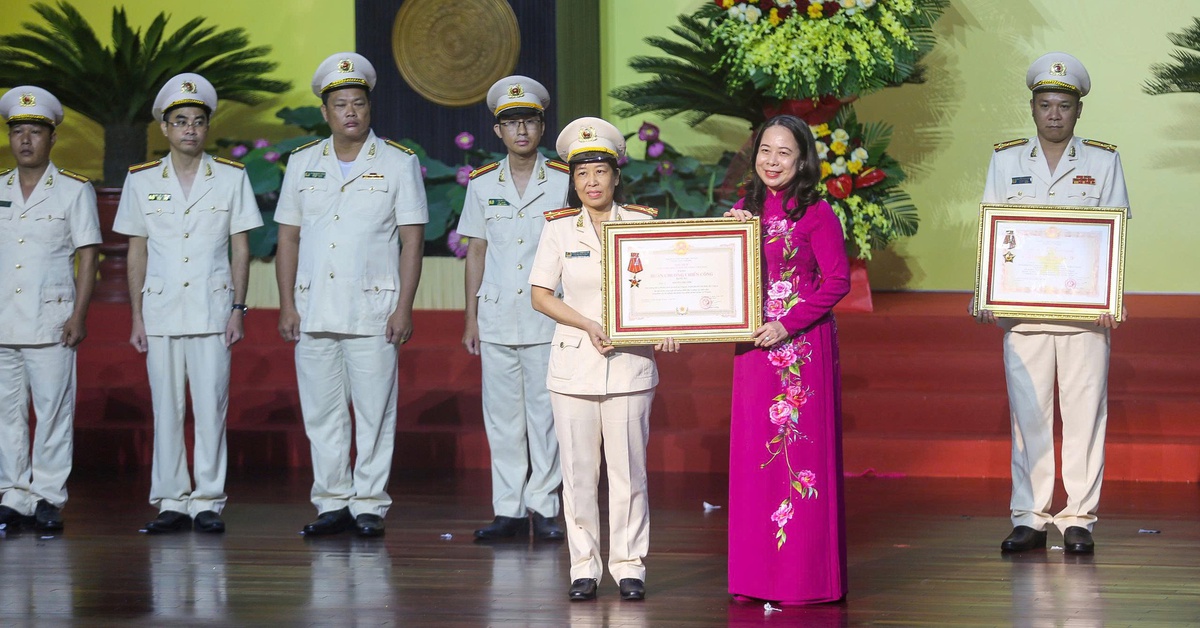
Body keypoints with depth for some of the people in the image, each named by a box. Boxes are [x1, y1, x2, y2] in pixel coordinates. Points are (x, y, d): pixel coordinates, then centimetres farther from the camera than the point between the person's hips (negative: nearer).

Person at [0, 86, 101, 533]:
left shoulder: (75, 190, 3)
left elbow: (87, 257, 1)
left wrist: (79, 315, -8)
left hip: (51, 321, -3)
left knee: (54, 411, -4)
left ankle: (48, 498, 2)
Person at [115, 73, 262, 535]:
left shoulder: (231, 178, 4)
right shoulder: (142, 181, 7)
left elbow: (241, 249, 6)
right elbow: (136, 253, 10)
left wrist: (238, 310, -1)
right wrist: (136, 317, 5)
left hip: (212, 310, -1)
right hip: (160, 311, 1)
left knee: (211, 406, -4)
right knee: (166, 408, 3)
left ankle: (208, 501, 3)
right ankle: (170, 502, 9)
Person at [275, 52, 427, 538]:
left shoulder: (398, 163, 2)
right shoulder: (303, 163, 11)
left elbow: (412, 239, 0)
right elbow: (288, 236, 12)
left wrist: (404, 308, -8)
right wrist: (286, 305, 4)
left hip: (373, 310, -3)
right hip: (313, 310, 3)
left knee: (375, 412, -2)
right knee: (321, 411, 4)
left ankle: (369, 505, 5)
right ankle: (332, 503, 12)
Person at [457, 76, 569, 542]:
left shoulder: (563, 182, 1)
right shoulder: (482, 184, 8)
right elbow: (476, 252, 12)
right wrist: (470, 319, 8)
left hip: (548, 320, -2)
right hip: (497, 319, 2)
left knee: (546, 413, -1)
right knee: (502, 416, 4)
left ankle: (544, 508, 7)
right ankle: (508, 509, 10)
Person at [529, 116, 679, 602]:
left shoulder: (642, 223, 3)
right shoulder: (559, 228, 4)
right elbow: (540, 294, 3)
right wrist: (587, 325, -10)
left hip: (630, 363, 0)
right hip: (574, 363, 1)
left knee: (628, 469, 1)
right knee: (578, 471, 2)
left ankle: (629, 565, 11)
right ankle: (584, 567, 10)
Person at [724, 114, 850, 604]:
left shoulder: (816, 213, -6)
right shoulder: (744, 210, 11)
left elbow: (837, 281, -11)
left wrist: (788, 324, -16)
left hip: (803, 345, -6)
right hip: (754, 345, 6)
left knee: (800, 451, -4)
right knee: (754, 455, 6)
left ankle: (805, 576, 2)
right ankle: (757, 575, 12)